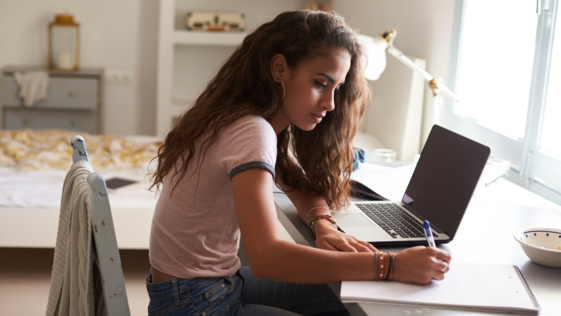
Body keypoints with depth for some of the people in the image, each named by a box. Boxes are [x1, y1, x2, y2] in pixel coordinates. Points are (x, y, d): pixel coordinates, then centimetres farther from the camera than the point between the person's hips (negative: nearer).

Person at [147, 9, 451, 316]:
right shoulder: (253, 134, -26)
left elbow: (302, 187, 14)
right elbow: (266, 258, -36)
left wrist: (322, 223, -10)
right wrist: (389, 266, -36)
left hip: (220, 283, 8)